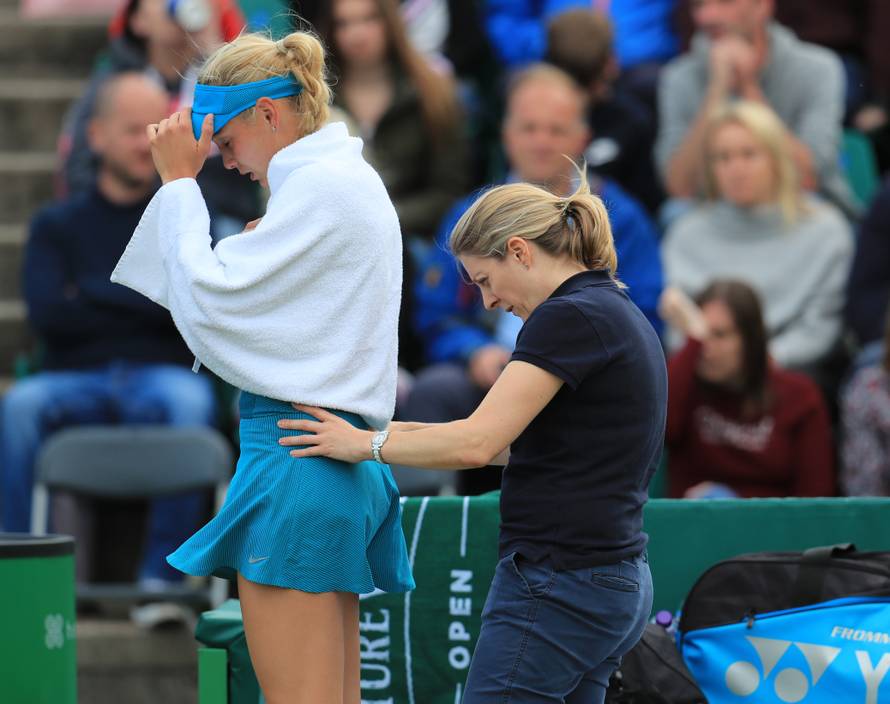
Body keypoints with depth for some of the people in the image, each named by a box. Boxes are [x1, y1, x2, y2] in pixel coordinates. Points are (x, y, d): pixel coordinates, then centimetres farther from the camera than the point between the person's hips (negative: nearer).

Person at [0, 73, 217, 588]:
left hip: (162, 375, -1)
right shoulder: (58, 226, 17)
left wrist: (93, 294, -3)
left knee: (191, 401, -37)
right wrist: (146, 304, -3)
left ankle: (162, 575, -34)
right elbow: (47, 313, -2)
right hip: (78, 380, 1)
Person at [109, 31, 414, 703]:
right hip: (344, 466, 11)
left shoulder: (320, 186, -12)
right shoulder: (352, 180, 19)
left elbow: (207, 302, -12)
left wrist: (180, 180, -5)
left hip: (295, 450, -11)